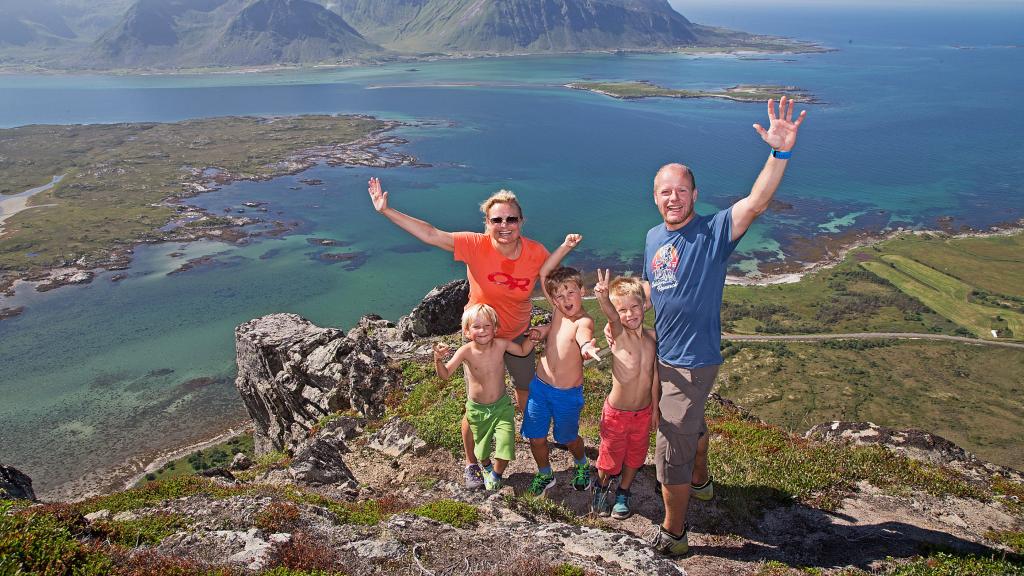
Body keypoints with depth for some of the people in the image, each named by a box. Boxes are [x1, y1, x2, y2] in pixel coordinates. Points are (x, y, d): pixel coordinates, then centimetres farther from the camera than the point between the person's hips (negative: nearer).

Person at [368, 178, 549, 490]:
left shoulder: (536, 253, -19)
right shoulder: (475, 246, -26)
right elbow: (429, 234, -26)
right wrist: (386, 210, -29)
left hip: (519, 335, 2)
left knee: (528, 393, 24)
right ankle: (471, 464, 37)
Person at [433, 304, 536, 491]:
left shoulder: (501, 344, -16)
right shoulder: (466, 351, -22)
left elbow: (523, 351, 3)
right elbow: (445, 374, -23)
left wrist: (532, 336, -16)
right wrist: (438, 359, -42)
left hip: (501, 406, 1)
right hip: (477, 409, 0)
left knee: (505, 447, -8)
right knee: (481, 448, 18)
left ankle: (496, 474, 24)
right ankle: (487, 468, 54)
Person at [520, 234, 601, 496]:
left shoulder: (584, 321, -20)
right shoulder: (558, 310, -3)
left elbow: (583, 332, -45)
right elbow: (543, 274, -6)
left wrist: (586, 345, -69)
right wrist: (565, 247, -15)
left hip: (568, 394, -4)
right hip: (540, 386, 5)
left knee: (568, 438, 16)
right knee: (536, 437, 12)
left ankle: (582, 466, 49)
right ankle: (545, 474, 39)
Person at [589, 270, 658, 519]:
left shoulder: (652, 337, -6)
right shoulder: (617, 335, -20)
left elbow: (654, 375, 3)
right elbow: (612, 317, -44)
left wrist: (655, 408, 8)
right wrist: (603, 299, -66)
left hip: (643, 412, 4)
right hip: (616, 413, -4)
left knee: (635, 456, 20)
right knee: (610, 456, 15)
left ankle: (623, 494, 44)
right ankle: (601, 488, 44)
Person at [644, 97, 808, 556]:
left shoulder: (713, 233, -17)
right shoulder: (653, 237, 3)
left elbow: (756, 203, -34)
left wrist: (781, 152, -46)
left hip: (692, 362, -7)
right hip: (659, 355, 7)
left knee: (671, 450, 0)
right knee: (689, 425, 31)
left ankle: (673, 534, 21)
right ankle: (700, 482, 57)